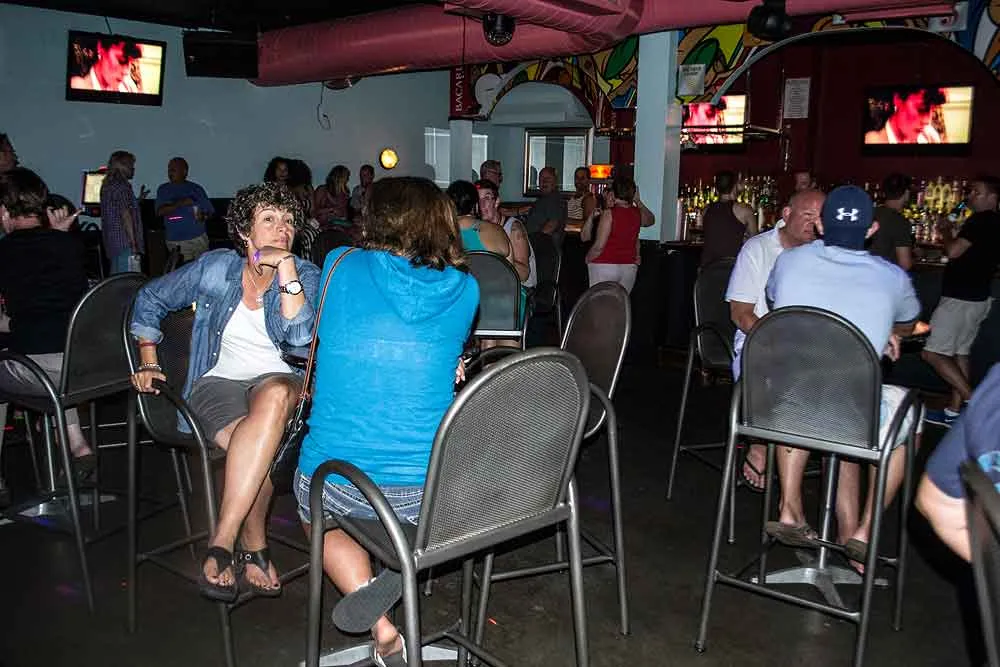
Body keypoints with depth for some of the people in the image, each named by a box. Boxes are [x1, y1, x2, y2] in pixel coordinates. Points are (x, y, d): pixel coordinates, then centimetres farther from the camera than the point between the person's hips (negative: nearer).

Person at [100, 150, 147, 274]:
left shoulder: (108, 185, 19)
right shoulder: (121, 185, -11)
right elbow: (125, 215, -18)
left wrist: (138, 199, 27)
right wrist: (133, 243, -19)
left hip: (113, 243, 10)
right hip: (125, 243, -10)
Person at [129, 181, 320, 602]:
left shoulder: (305, 275, 1)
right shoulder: (214, 268, 3)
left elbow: (301, 337, -17)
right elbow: (150, 300, 17)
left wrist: (287, 271, -21)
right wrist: (149, 362, 9)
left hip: (278, 381, 0)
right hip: (217, 382, 0)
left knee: (274, 397, -40)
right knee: (254, 443, -36)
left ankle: (222, 542, -35)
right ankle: (254, 549, -15)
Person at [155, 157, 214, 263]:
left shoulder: (196, 189, 9)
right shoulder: (163, 190, 11)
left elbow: (210, 212, 10)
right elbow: (160, 211, -3)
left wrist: (203, 216, -13)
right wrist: (180, 204, -16)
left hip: (198, 238, 0)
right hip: (175, 242, 0)